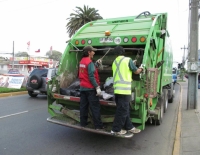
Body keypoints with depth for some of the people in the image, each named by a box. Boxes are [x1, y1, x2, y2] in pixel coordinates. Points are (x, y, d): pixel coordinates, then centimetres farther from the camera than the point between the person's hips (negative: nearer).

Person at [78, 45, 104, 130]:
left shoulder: (82, 61, 10)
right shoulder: (89, 62, -17)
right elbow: (91, 77, -22)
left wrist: (96, 64, 17)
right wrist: (97, 87, -21)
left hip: (82, 87, 9)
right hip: (90, 88, -9)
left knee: (83, 106, 12)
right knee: (95, 107, -2)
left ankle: (83, 123, 21)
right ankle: (98, 125, 4)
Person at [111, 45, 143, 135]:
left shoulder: (114, 62, 16)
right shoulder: (128, 60, -4)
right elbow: (136, 71, 5)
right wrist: (141, 69, 26)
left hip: (117, 89, 7)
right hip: (125, 89, -7)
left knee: (124, 109, 15)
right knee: (122, 110, 1)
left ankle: (129, 127, 25)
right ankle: (116, 129, 8)